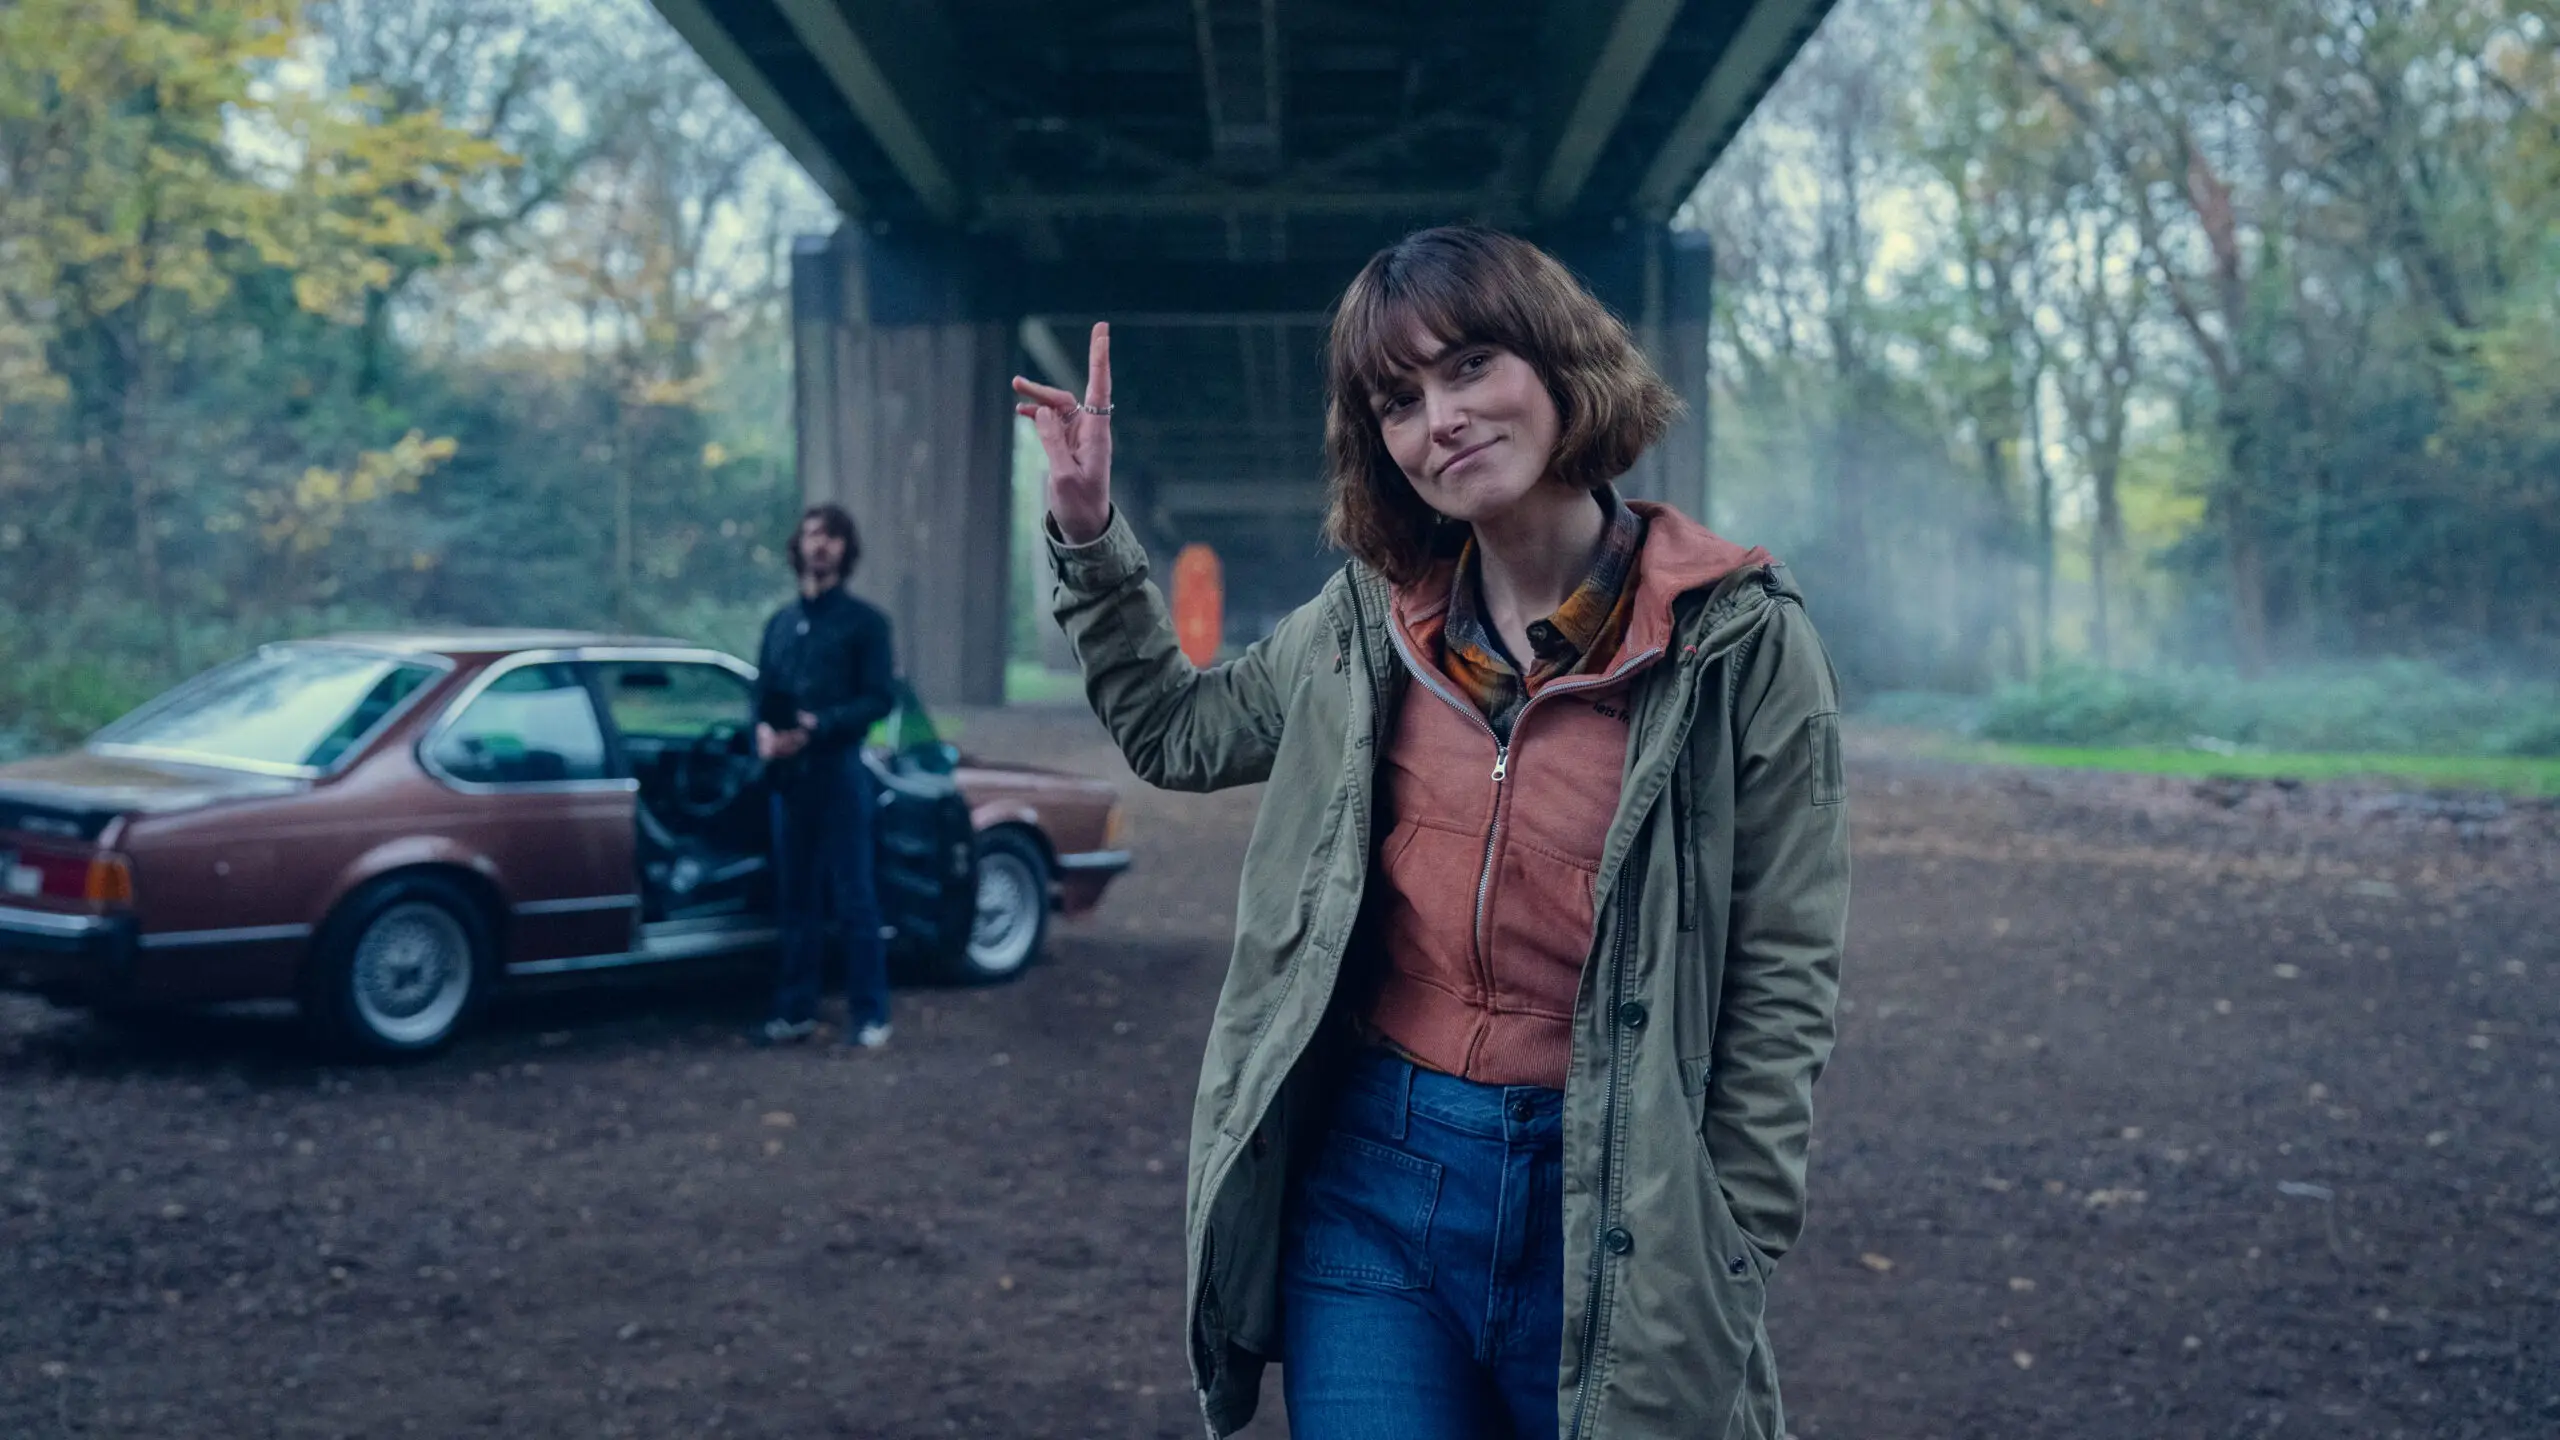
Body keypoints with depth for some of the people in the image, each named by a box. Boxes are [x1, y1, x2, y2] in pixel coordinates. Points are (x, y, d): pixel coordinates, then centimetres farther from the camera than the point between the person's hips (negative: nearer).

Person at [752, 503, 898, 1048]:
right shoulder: (780, 623, 17)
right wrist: (764, 731, -6)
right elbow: (763, 694, 16)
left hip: (840, 772, -5)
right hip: (788, 774, 5)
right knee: (795, 899, 8)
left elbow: (880, 699, -7)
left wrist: (818, 726, -19)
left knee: (853, 898, -4)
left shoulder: (864, 622, 1)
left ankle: (869, 1014, 2)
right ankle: (796, 1011, 15)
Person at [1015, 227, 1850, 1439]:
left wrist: (1721, 1271, -7)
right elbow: (1176, 731, 20)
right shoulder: (1366, 623, 3)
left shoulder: (1742, 645, -8)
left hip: (1601, 1203, -3)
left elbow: (1781, 986, -6)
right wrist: (1087, 533, 10)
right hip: (1369, 1176, 3)